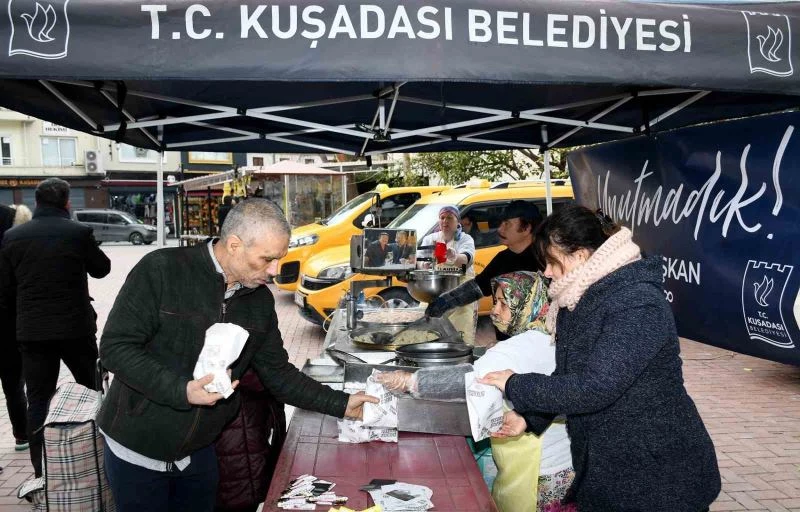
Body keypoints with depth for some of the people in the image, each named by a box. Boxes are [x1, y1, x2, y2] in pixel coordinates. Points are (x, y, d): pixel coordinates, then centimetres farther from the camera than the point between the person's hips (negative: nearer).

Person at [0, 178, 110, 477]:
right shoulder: (79, 232, -9)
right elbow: (101, 269, 7)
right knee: (92, 391, 16)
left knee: (38, 401, 7)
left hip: (32, 331, 1)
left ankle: (41, 472, 7)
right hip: (76, 327, -1)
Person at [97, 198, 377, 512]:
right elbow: (115, 348, -19)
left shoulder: (260, 300, -1)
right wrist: (182, 391, -30)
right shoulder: (161, 271, -19)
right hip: (137, 449, -5)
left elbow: (278, 374, 6)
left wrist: (342, 405, 0)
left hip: (198, 453, 5)